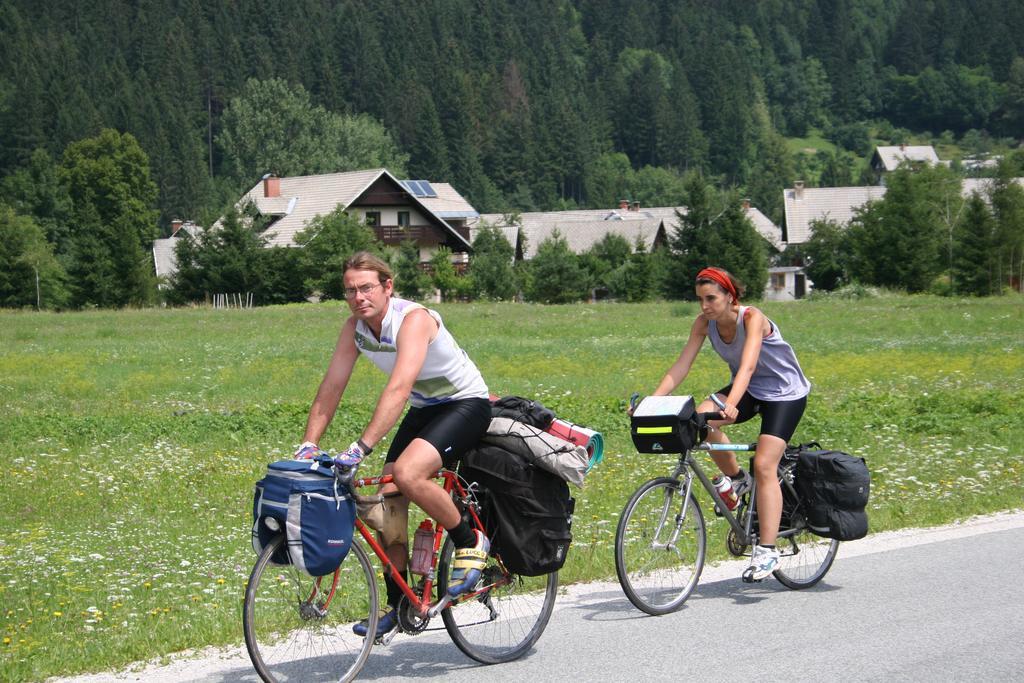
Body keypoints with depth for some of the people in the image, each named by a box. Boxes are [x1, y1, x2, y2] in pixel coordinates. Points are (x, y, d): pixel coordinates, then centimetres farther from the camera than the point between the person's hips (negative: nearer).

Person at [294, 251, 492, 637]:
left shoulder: (414, 319, -28)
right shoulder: (355, 328, -6)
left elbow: (399, 389, -39)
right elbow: (331, 388, -3)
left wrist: (361, 447, -46)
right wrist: (308, 445, -14)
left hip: (466, 405, -8)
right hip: (424, 410, 8)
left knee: (407, 473, -31)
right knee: (388, 505, -3)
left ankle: (470, 543, -10)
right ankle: (397, 604, 10)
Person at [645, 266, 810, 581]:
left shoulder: (752, 318, -28)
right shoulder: (704, 323, -11)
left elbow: (747, 365, -42)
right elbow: (680, 367, -16)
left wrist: (732, 404, -59)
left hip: (785, 392, -5)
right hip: (748, 389, 5)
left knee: (764, 465, -20)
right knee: (702, 417, -25)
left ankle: (767, 551, -19)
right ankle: (736, 479, -2)